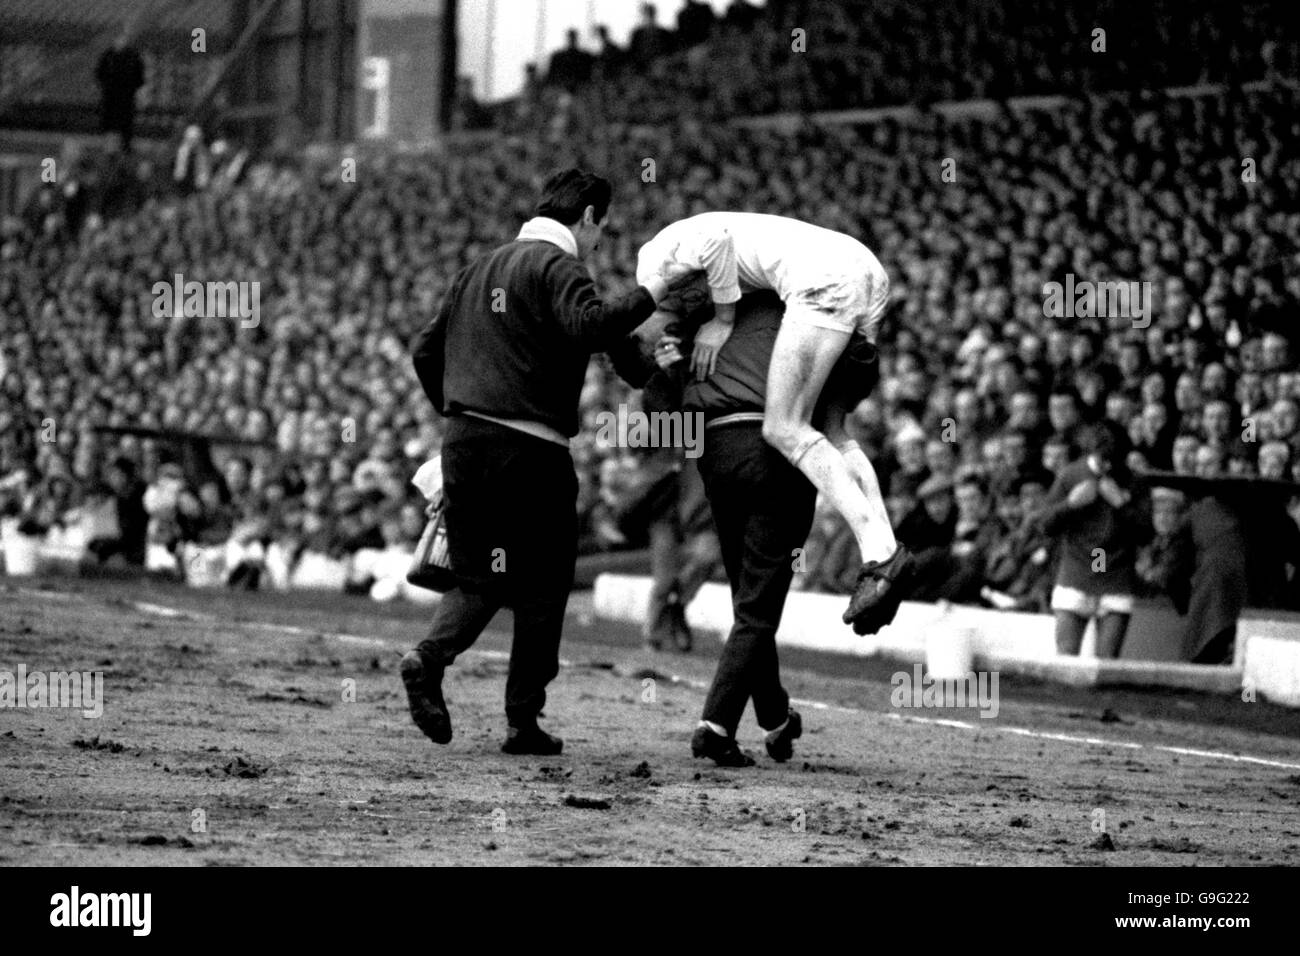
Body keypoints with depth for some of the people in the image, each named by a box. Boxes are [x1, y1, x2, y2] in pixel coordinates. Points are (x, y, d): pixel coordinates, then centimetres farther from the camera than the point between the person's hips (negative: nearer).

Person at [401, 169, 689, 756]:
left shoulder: (482, 268, 19)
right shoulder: (555, 267, -6)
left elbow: (425, 350, 21)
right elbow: (589, 326, -26)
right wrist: (647, 295, -14)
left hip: (464, 443, 7)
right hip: (530, 452, -7)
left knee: (477, 579, 15)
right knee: (541, 588, 4)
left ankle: (430, 657, -12)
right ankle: (523, 723, 5)